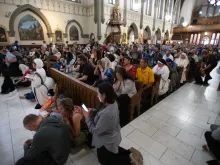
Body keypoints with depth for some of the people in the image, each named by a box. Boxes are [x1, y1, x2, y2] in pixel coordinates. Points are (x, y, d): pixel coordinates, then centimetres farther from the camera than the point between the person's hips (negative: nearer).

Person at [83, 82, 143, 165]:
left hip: (107, 141, -8)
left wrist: (87, 117, -17)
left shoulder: (107, 114, -42)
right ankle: (130, 153, 24)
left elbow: (95, 131, -27)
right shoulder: (113, 103, -15)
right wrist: (93, 112, -9)